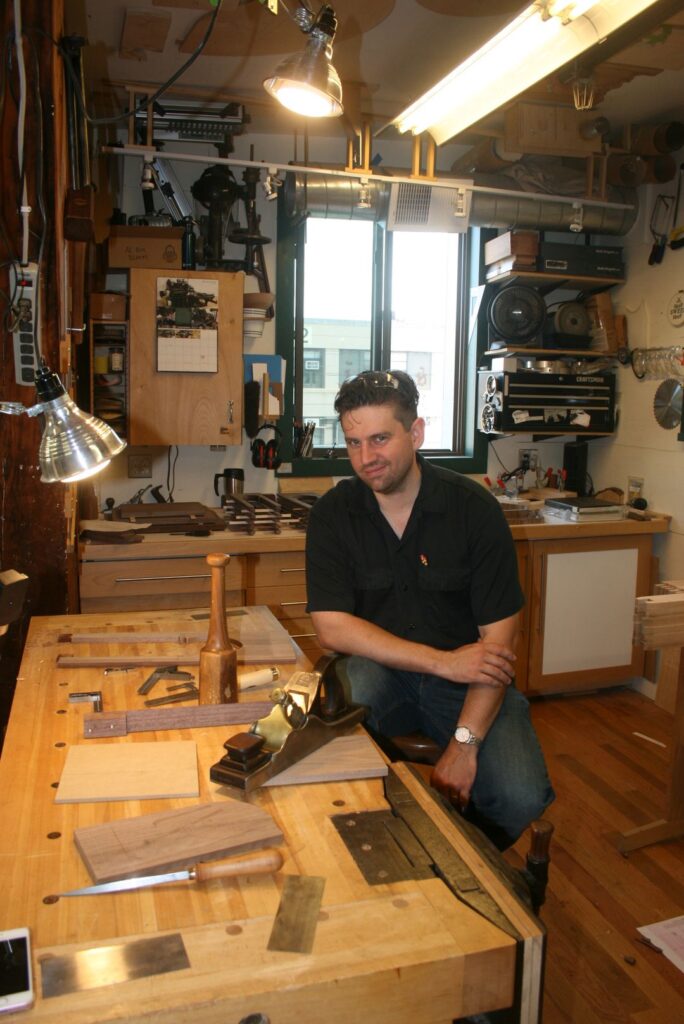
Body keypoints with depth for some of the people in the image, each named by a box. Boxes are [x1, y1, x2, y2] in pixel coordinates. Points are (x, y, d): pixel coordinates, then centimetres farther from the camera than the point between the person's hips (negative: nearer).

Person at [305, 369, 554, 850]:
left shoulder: (475, 508, -12)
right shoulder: (334, 513, -8)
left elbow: (499, 638, -13)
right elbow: (332, 627, -14)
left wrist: (464, 744, -23)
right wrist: (443, 661, -20)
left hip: (468, 679, 0)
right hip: (379, 670, 1)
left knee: (521, 798, -23)